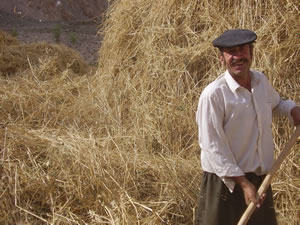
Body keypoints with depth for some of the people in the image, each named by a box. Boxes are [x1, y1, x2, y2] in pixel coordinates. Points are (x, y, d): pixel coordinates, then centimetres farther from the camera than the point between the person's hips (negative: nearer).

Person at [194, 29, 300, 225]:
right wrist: (243, 183, -20)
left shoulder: (261, 81, 2)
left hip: (260, 180, 7)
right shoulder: (214, 94, -20)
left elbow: (275, 103, 26)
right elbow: (213, 147, -20)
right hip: (225, 182, -6)